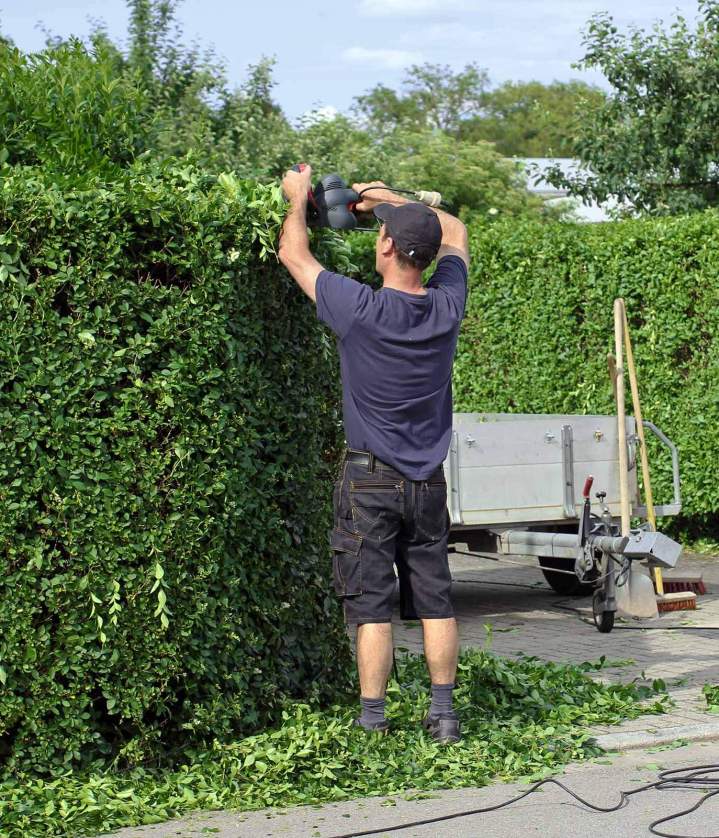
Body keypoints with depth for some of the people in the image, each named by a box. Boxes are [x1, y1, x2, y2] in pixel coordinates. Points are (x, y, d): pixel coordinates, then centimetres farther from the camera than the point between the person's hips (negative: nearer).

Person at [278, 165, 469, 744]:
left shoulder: (362, 309, -17)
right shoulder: (447, 306, -4)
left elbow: (294, 254, -1)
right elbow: (454, 232, 17)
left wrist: (299, 198, 16)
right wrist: (391, 198, 22)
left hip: (371, 479, -4)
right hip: (428, 480, 4)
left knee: (372, 608, 0)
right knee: (435, 601, 10)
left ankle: (372, 724, 3)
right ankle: (444, 714, 15)